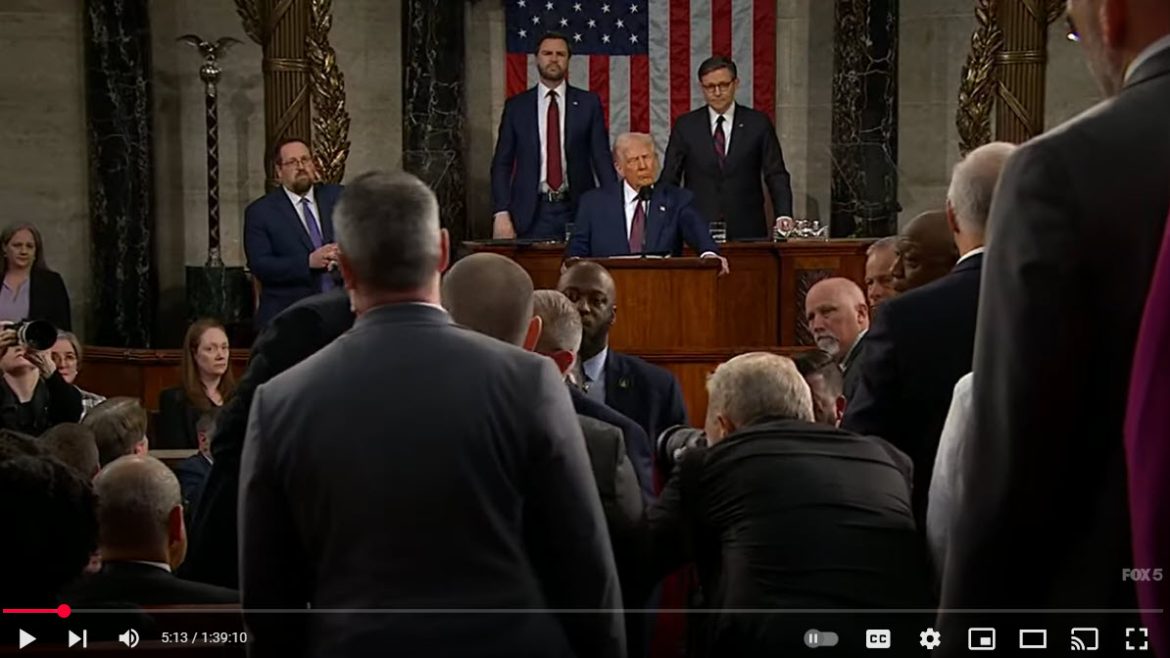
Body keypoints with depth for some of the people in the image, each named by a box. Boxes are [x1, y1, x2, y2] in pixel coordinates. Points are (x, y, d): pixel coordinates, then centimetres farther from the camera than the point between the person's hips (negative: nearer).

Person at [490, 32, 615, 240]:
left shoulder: (588, 103, 6)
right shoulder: (516, 106, 7)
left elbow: (602, 158, 5)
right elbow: (501, 164, 7)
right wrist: (501, 213, -4)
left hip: (577, 212, 0)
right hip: (531, 214, 0)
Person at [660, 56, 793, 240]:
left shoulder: (758, 123, 4)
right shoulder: (685, 126, 5)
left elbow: (776, 176, 3)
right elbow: (669, 179, 6)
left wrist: (783, 216, -11)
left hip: (747, 232, 0)